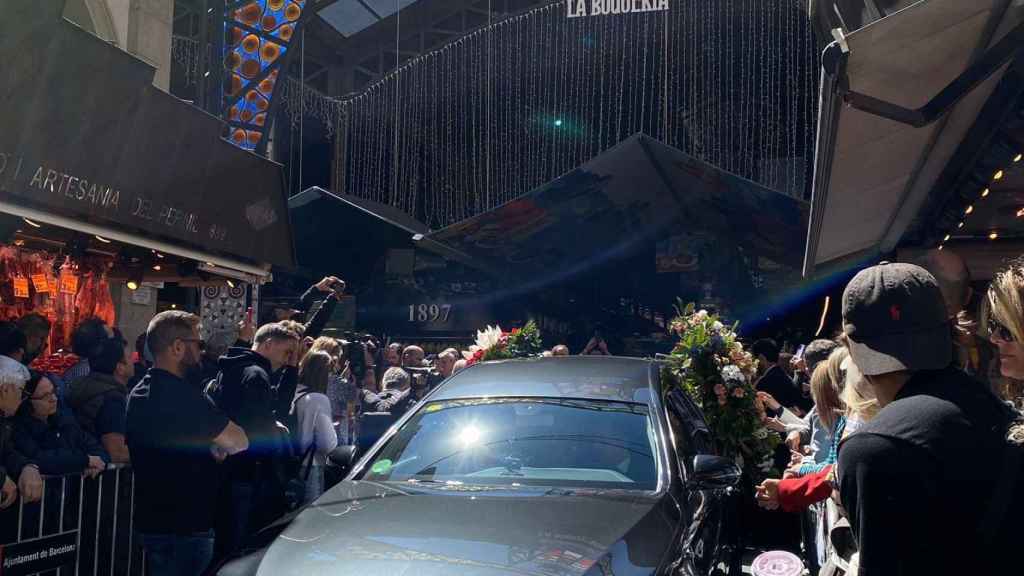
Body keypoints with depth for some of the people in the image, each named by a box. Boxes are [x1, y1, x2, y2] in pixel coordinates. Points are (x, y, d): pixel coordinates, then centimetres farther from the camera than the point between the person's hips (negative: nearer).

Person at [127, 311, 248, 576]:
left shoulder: (139, 393, 10)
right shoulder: (181, 394, -21)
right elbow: (239, 442, -21)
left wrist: (209, 445, 6)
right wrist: (216, 443, 0)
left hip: (149, 521, 10)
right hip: (184, 527, -9)